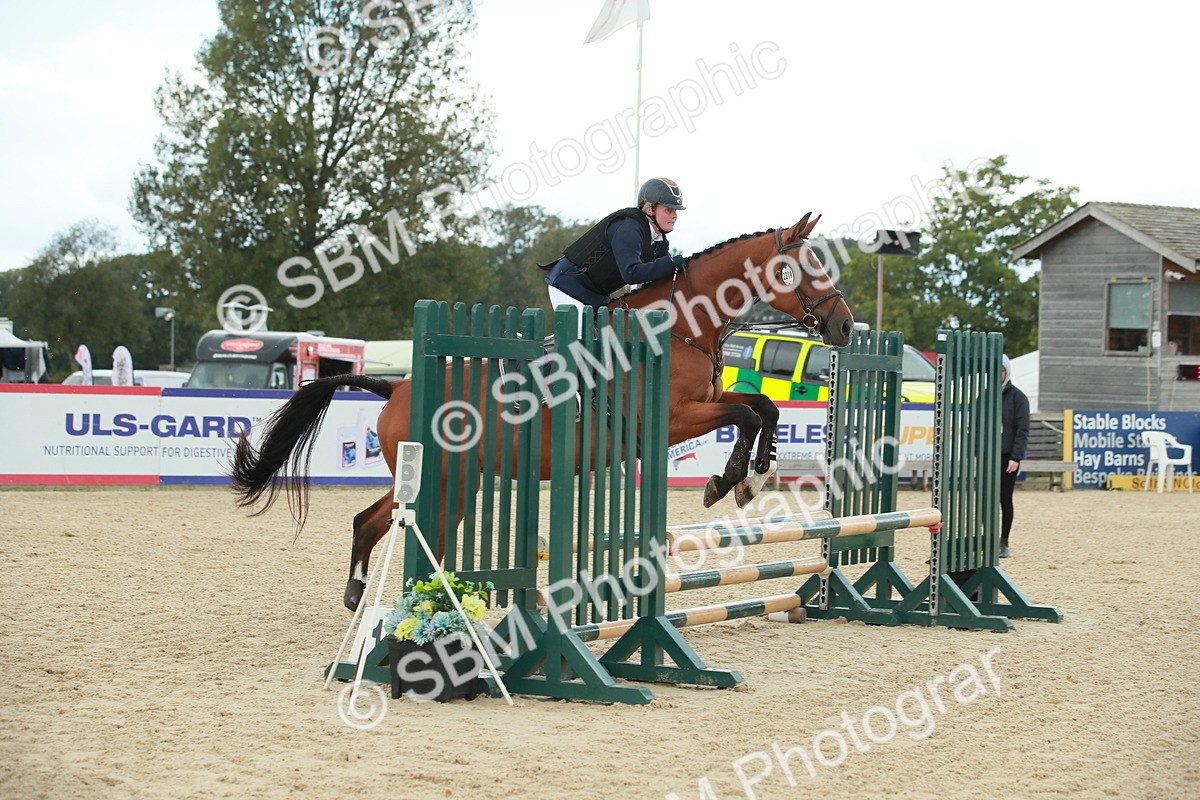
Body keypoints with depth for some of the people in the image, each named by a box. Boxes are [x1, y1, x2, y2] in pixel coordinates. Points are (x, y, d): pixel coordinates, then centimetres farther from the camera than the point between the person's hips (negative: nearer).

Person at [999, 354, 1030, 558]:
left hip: (1008, 457, -3)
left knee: (1005, 499, 1)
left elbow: (1022, 430, -6)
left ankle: (1003, 544, 7)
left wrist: (1016, 457, -15)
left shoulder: (1018, 397, -2)